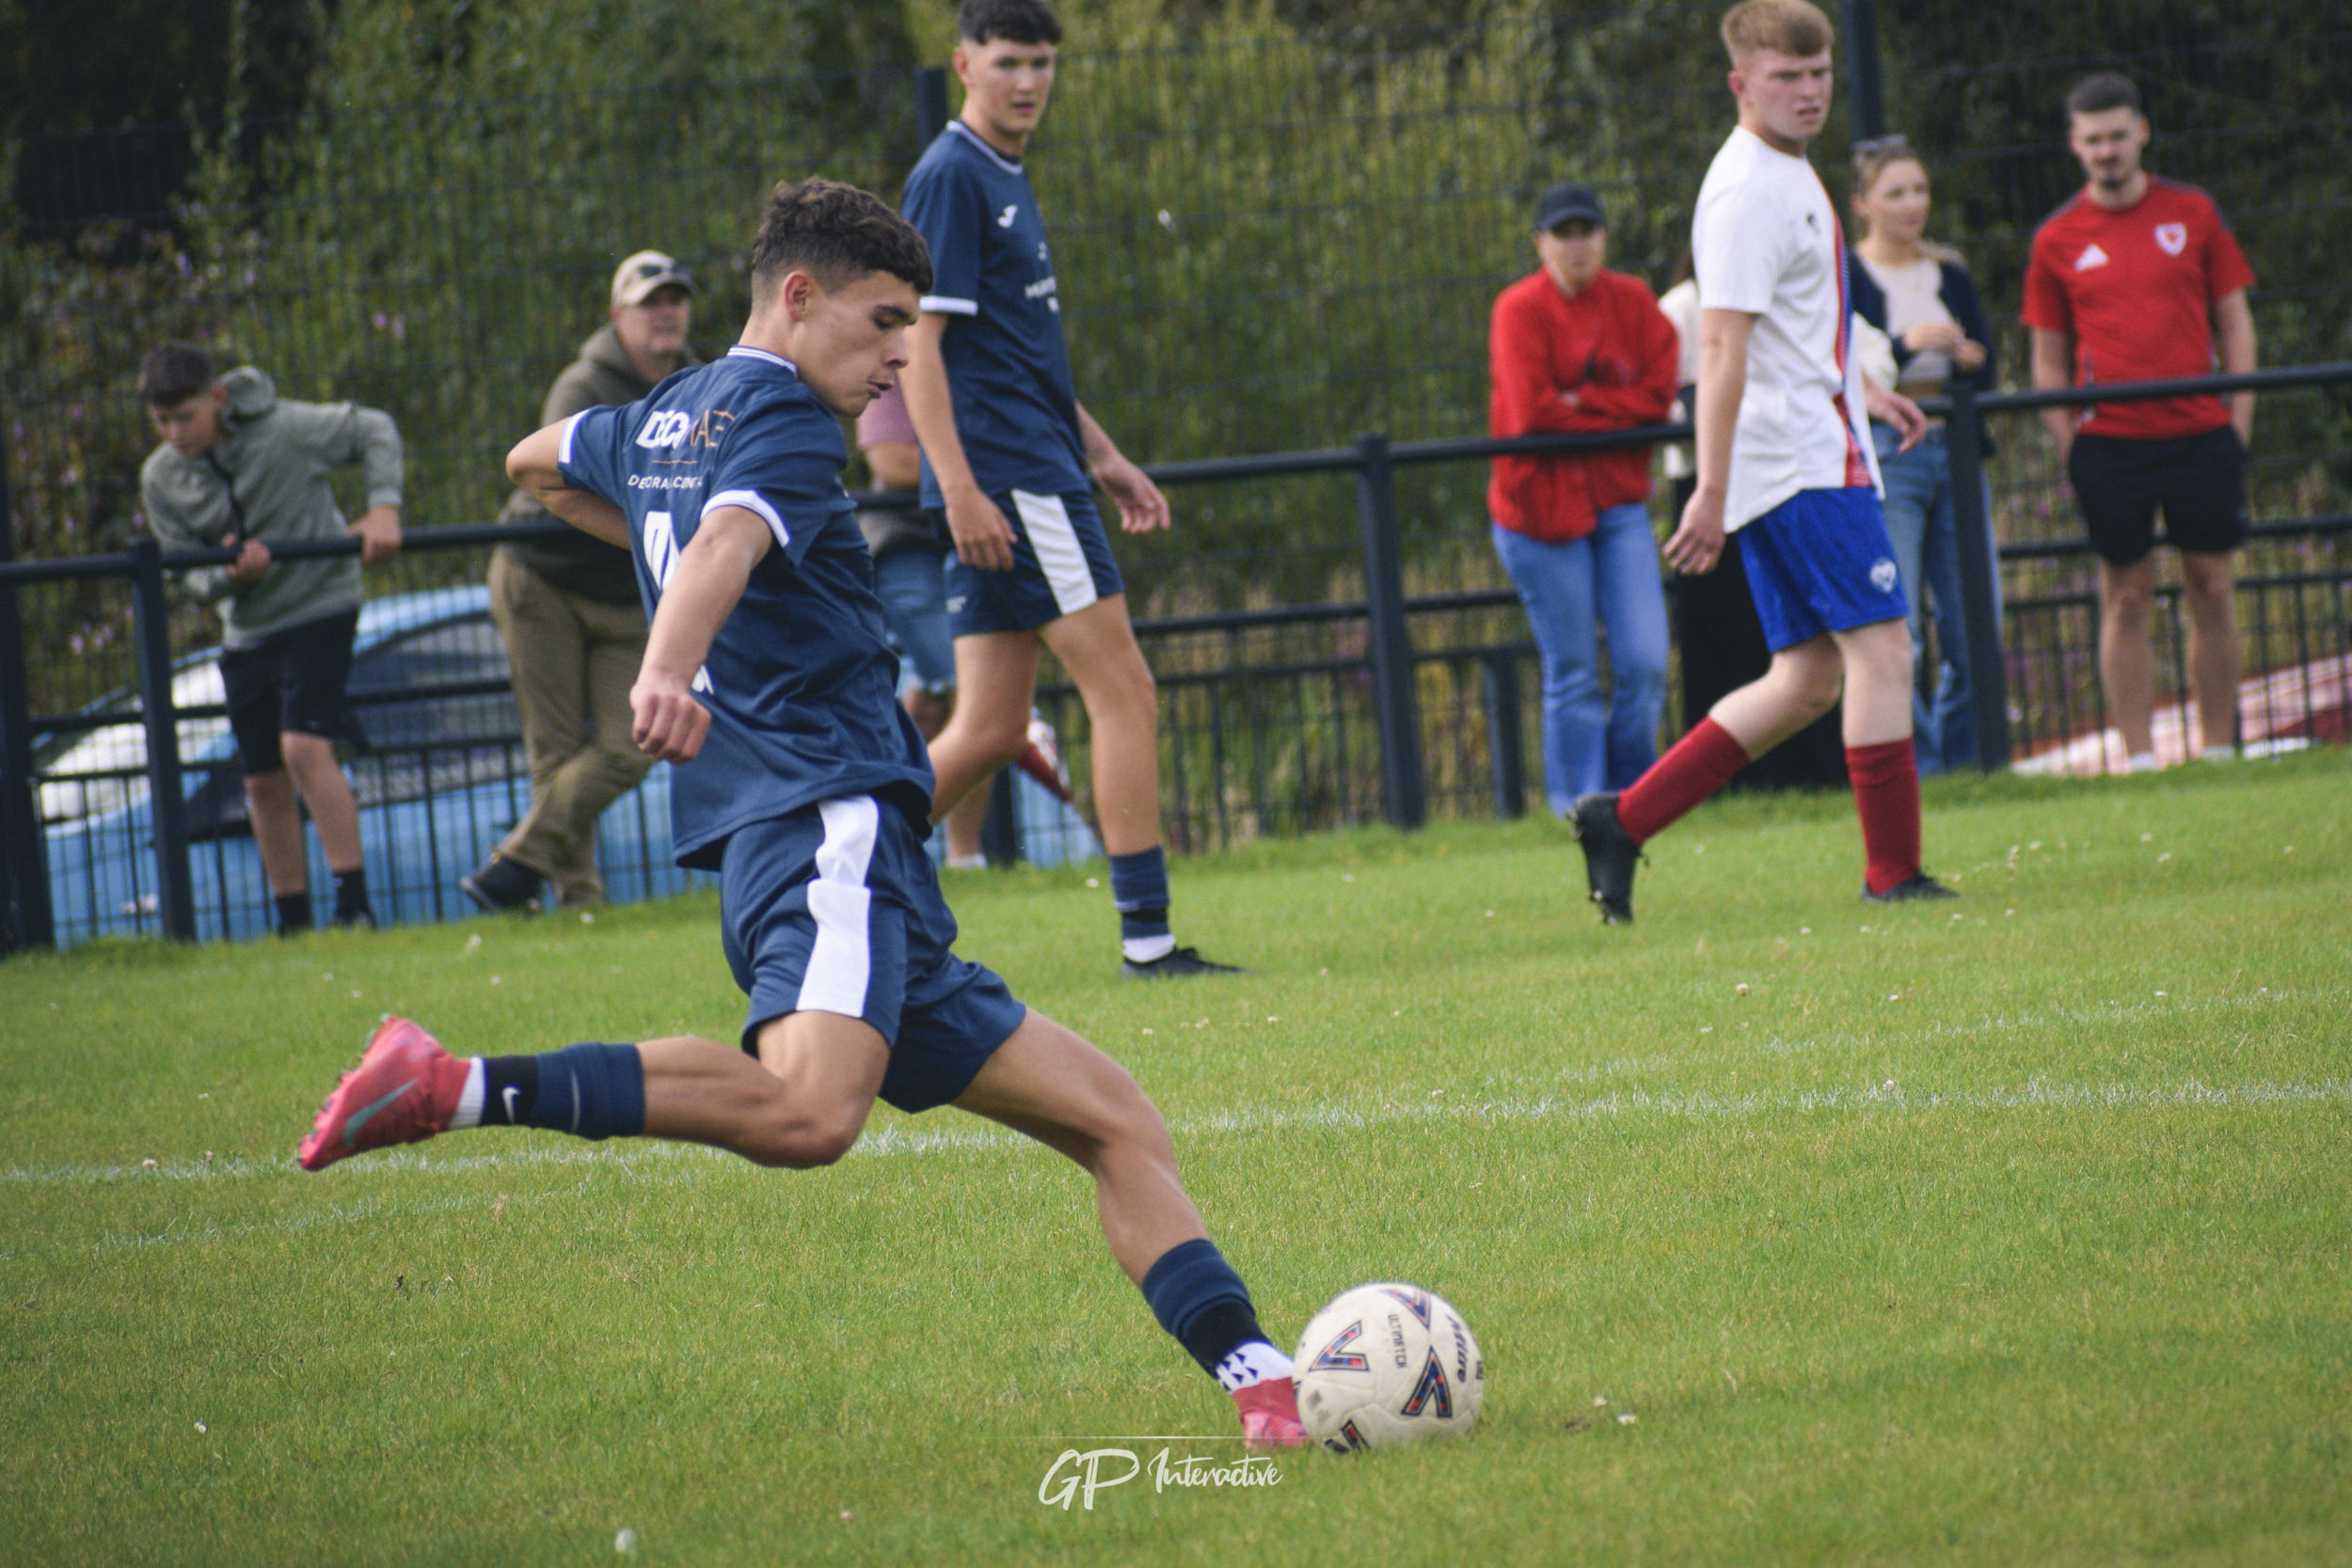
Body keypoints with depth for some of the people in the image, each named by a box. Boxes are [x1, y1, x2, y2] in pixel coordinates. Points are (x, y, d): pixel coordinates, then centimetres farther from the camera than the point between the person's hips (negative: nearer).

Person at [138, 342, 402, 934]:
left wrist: (384, 507, -16)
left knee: (305, 747, -21)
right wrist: (228, 573, -23)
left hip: (318, 608, -5)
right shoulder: (160, 479, -5)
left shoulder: (284, 429, -16)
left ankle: (355, 901, -17)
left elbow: (376, 431, -2)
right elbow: (192, 576, -1)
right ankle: (293, 923, 15)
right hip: (246, 630, 5)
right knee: (265, 782, 5)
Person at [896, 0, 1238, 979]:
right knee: (1124, 695, -8)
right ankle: (1145, 937, -8)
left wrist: (1104, 458, 26)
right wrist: (959, 486, -23)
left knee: (991, 731, 8)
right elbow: (918, 344, -16)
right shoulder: (951, 178, -10)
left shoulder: (1007, 181, 20)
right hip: (1003, 479, -10)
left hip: (1034, 473, 10)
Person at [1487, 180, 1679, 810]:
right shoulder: (1520, 309, -8)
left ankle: (1630, 793, 11)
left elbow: (1659, 394, -4)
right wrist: (1615, 414, -8)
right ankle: (1580, 801, 10)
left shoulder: (1633, 302, 5)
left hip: (1620, 503, 4)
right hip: (1540, 503, -4)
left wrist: (1580, 402, -13)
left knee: (1645, 662, -4)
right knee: (1572, 672, -1)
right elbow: (1529, 414, -18)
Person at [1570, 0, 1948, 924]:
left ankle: (1622, 821, 9)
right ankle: (1893, 875, -7)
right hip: (1800, 464, -10)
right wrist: (1711, 492, -25)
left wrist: (1858, 390, 32)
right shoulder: (1747, 191, -14)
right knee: (1880, 649, -10)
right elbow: (1721, 347, -21)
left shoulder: (1789, 175, 18)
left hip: (1818, 457, 10)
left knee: (1810, 681, 9)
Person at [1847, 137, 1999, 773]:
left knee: (1975, 624, 2)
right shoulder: (1843, 277, -1)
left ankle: (1962, 755, 13)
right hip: (1881, 456, -5)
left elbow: (1986, 375, 14)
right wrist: (1906, 345, -24)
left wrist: (1969, 360, -9)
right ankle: (1914, 762, -5)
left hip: (1953, 454, 5)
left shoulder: (1950, 275, 15)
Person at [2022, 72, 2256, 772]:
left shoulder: (2193, 214, 6)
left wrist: (2240, 420, 2)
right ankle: (2139, 758, 4)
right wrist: (2066, 447, 0)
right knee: (2125, 600, 0)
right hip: (2110, 444, -1)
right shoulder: (2057, 240, 3)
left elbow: (2235, 321, 10)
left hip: (2200, 433, 1)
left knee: (2212, 590, 4)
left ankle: (2219, 750, 12)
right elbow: (2049, 356, 8)